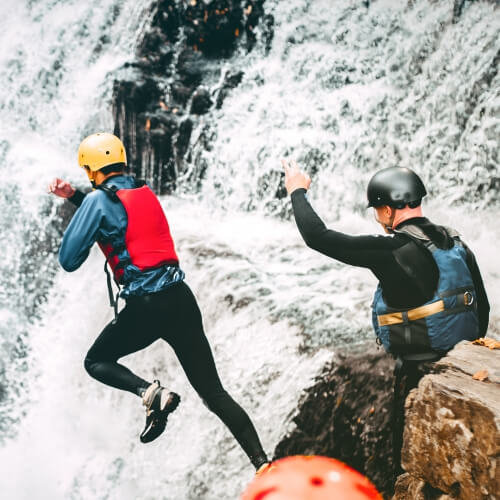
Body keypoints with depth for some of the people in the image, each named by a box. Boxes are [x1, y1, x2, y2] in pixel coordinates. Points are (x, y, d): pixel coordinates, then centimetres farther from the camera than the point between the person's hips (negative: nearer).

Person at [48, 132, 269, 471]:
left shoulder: (98, 198, -4)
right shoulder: (146, 192, 16)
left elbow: (69, 260, 0)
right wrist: (74, 197, 31)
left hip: (145, 306, -6)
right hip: (182, 299, 6)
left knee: (96, 362, 20)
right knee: (213, 391, 10)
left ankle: (151, 392, -8)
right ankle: (263, 463, 1)